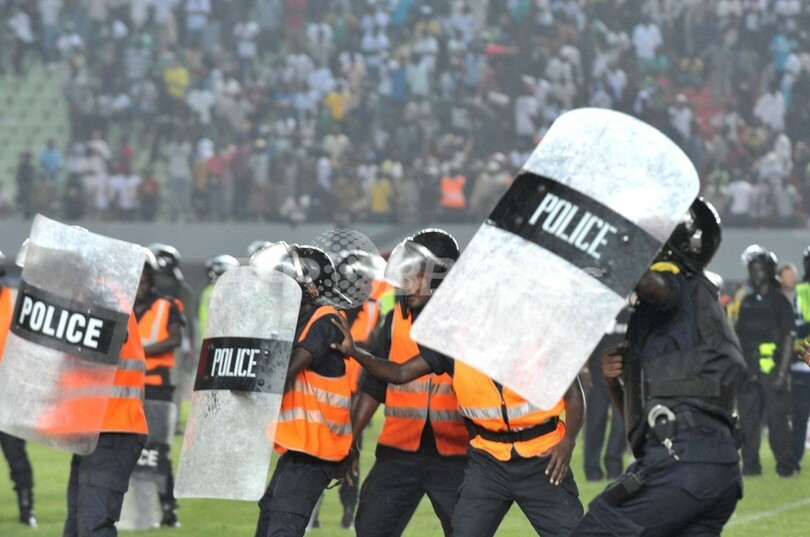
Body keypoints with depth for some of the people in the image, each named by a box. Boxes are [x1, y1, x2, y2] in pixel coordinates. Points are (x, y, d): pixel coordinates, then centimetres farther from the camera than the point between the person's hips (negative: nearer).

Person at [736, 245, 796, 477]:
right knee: (748, 420, 4)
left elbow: (788, 340, -5)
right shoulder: (747, 302, 14)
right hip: (749, 372, 5)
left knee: (777, 420, -5)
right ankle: (750, 464, 10)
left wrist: (782, 373, -11)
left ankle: (785, 464, 2)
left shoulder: (779, 302, -2)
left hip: (772, 370, -5)